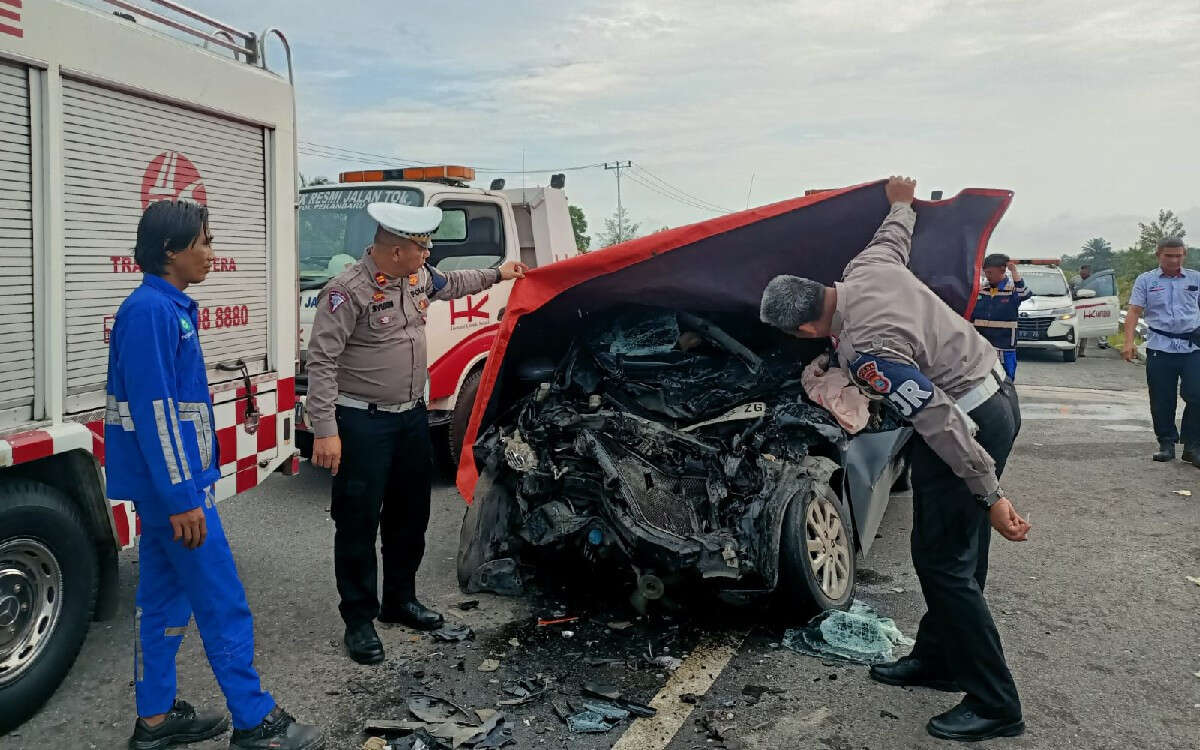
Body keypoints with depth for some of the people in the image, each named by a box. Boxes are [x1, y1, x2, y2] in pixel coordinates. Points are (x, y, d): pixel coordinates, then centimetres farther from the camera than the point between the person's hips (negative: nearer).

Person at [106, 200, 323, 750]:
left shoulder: (169, 307, 12)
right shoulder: (150, 310, -18)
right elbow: (153, 410, -22)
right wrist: (182, 498, -22)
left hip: (165, 483, 10)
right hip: (171, 481, -10)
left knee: (165, 599, 15)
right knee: (224, 604, -2)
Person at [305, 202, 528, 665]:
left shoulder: (418, 277, 4)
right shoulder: (349, 290, -20)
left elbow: (450, 285, 29)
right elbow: (322, 361, -21)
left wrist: (497, 274, 32)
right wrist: (325, 432, -25)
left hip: (411, 416, 8)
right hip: (363, 423, -8)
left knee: (410, 515, 18)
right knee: (358, 523, 1)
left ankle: (400, 600, 35)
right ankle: (359, 620, 13)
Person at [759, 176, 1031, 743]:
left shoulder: (862, 351, -28)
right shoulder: (870, 265, -3)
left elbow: (939, 423, -29)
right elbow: (896, 235, 22)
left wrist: (990, 494, -25)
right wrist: (901, 203, 44)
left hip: (971, 420, -10)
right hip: (996, 393, 10)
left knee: (942, 561, -3)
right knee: (956, 552, 18)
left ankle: (995, 706, 8)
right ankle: (937, 658, 32)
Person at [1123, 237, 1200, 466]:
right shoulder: (1146, 281, 7)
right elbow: (1134, 312, 0)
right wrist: (1128, 343, -11)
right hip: (1160, 348, -1)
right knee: (1162, 401, 4)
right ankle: (1166, 444, 18)